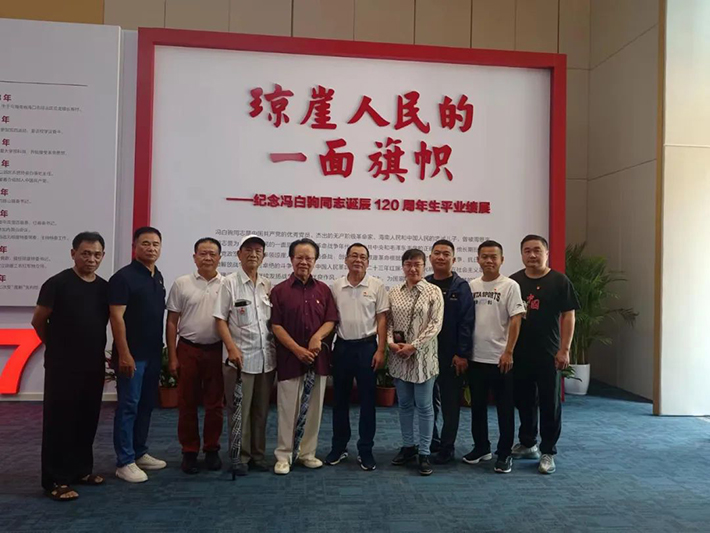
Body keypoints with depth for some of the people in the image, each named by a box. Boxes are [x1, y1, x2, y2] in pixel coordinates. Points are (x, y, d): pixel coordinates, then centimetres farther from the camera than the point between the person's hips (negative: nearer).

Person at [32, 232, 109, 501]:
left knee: (88, 420, 13)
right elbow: (38, 321, -2)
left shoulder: (105, 287, 6)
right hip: (62, 366, -5)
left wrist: (96, 350, 13)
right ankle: (55, 480, 9)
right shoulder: (57, 283, -10)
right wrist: (57, 347, 8)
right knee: (59, 420, 1)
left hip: (94, 365, 5)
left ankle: (82, 469, 27)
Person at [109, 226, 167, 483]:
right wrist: (124, 354, -20)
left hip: (153, 353, 8)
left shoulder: (158, 277, 12)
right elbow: (117, 317, -16)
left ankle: (140, 453, 26)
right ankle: (124, 462, 8)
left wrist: (164, 348, 15)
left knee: (146, 405, 14)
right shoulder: (123, 277, -11)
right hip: (132, 354, -8)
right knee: (128, 406, -1)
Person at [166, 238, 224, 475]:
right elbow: (171, 322, 2)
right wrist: (172, 356, -2)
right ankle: (189, 452, 20)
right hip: (188, 350, 0)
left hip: (217, 351, 0)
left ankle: (212, 450, 23)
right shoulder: (182, 284, 0)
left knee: (215, 403, 9)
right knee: (187, 404, 7)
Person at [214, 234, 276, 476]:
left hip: (266, 357, 4)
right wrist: (232, 348, -15)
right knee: (240, 410, 2)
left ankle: (258, 456, 23)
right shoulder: (230, 283, -1)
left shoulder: (268, 286, 11)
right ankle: (240, 457, 15)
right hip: (240, 356, -4)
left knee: (261, 410, 11)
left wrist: (277, 349, 8)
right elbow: (220, 319, -5)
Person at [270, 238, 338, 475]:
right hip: (289, 357, -3)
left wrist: (318, 336, -15)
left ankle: (308, 452, 24)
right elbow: (276, 325, -5)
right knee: (288, 407, 3)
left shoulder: (323, 290, 8)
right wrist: (297, 349, -14)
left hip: (318, 356, 3)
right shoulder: (279, 290, 0)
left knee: (314, 407, 10)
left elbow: (331, 321, 5)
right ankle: (283, 455, 15)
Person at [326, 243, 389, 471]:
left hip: (367, 347, -2)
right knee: (340, 399, 11)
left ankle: (365, 450, 16)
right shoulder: (335, 287, 4)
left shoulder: (377, 286, -3)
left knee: (367, 400, 4)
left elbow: (382, 320, -3)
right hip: (342, 347, 2)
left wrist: (380, 350, -9)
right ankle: (339, 447, 24)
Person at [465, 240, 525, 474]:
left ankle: (504, 454, 16)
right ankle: (481, 447, 30)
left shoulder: (510, 286, -6)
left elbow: (515, 321, -10)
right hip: (475, 357, 5)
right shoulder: (471, 286, 7)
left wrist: (508, 352, -16)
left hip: (500, 358, -5)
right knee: (477, 406, 15)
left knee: (504, 408, 5)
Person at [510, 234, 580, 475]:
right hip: (519, 353, 4)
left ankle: (548, 452, 15)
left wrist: (564, 350, -12)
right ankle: (527, 444, 30)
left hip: (548, 354, -3)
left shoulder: (559, 281, -4)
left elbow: (568, 316, -5)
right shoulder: (513, 281, 5)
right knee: (523, 401, 14)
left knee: (549, 403, 4)